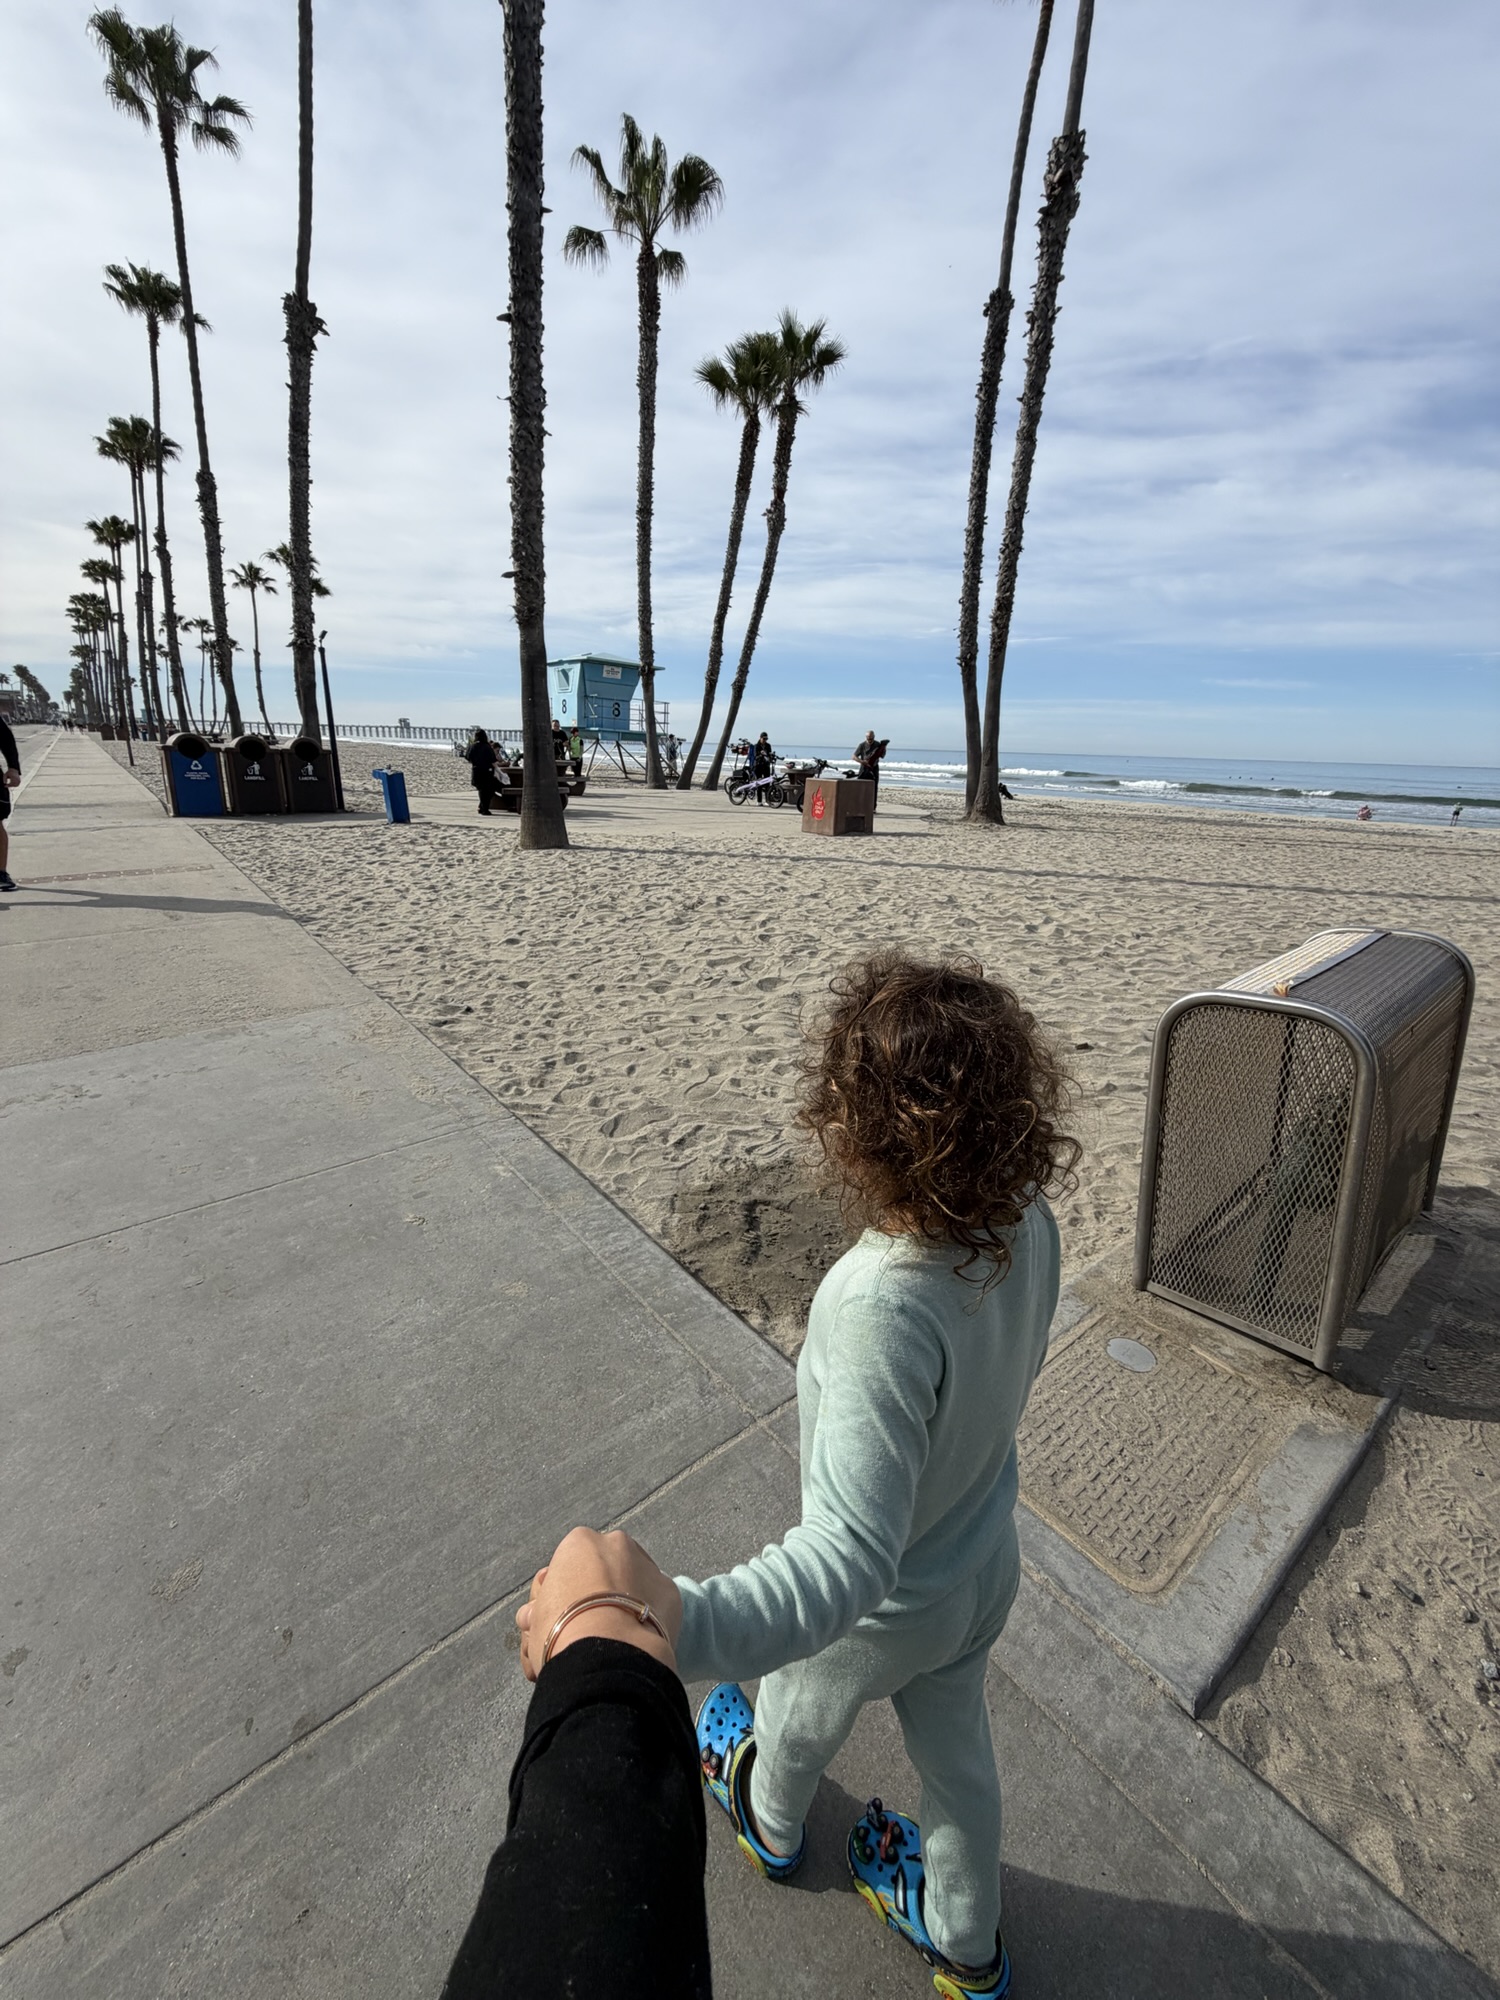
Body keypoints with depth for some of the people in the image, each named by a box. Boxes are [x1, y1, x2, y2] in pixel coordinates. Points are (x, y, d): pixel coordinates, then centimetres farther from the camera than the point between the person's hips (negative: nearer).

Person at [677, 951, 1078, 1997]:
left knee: (798, 1712, 33)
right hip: (987, 1566, 4)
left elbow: (845, 1563, -46)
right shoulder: (1029, 1223, -24)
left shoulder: (884, 1313, -46)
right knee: (956, 1744, 34)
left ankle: (771, 1820, 68)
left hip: (881, 1608, -4)